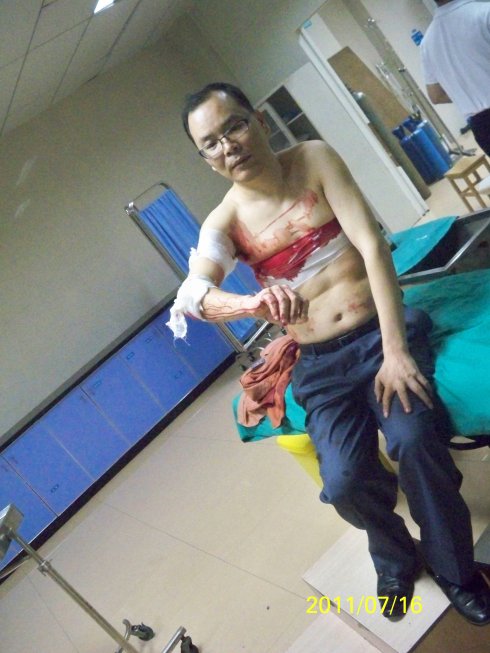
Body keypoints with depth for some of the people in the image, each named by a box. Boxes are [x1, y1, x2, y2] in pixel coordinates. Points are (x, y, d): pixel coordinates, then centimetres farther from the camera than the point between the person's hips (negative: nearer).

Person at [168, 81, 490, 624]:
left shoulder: (314, 159, -5)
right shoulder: (224, 223, -4)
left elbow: (372, 245, -12)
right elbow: (191, 297, -23)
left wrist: (394, 350, -21)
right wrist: (255, 304, -46)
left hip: (382, 331, -1)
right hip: (321, 365, 1)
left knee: (412, 438, -27)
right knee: (344, 480, -21)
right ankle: (396, 560, 14)